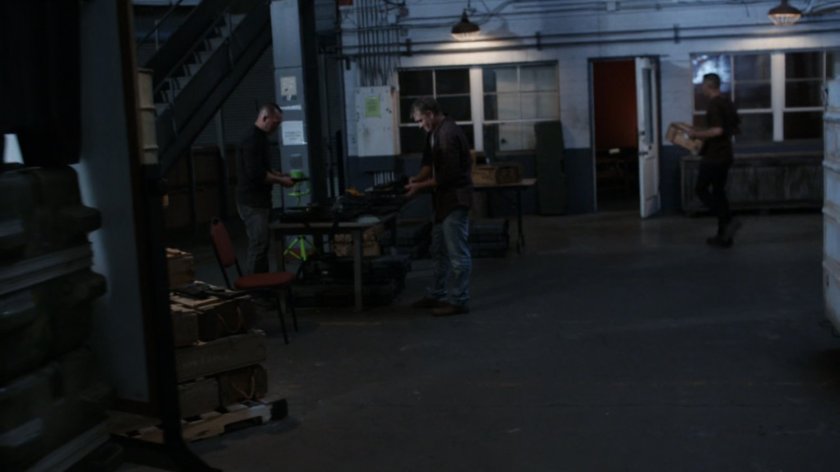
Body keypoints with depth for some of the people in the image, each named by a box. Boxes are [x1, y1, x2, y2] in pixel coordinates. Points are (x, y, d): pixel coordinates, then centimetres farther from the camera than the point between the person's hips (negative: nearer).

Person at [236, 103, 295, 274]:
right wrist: (281, 181, -14)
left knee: (262, 246, 13)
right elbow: (255, 174, -25)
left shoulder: (260, 139, 15)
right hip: (252, 203, -10)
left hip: (260, 201, 10)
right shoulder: (252, 141, -18)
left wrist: (281, 175, 12)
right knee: (258, 247, -9)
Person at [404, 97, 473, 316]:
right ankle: (436, 295, 29)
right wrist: (417, 179, 2)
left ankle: (459, 301, 5)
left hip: (456, 199, -11)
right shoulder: (435, 132, 10)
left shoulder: (448, 134, -22)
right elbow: (429, 162, 19)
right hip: (444, 199, 11)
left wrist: (420, 186, -15)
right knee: (439, 250, 18)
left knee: (457, 252, -3)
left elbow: (448, 175, -23)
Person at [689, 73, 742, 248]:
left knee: (701, 189, 2)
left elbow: (717, 130, -26)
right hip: (725, 155, 9)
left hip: (713, 156, -9)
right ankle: (723, 236, 12)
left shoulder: (714, 105, -16)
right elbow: (735, 129, 21)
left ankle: (728, 220, -10)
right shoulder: (728, 103, 12)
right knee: (719, 192, 12)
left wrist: (697, 134, -14)